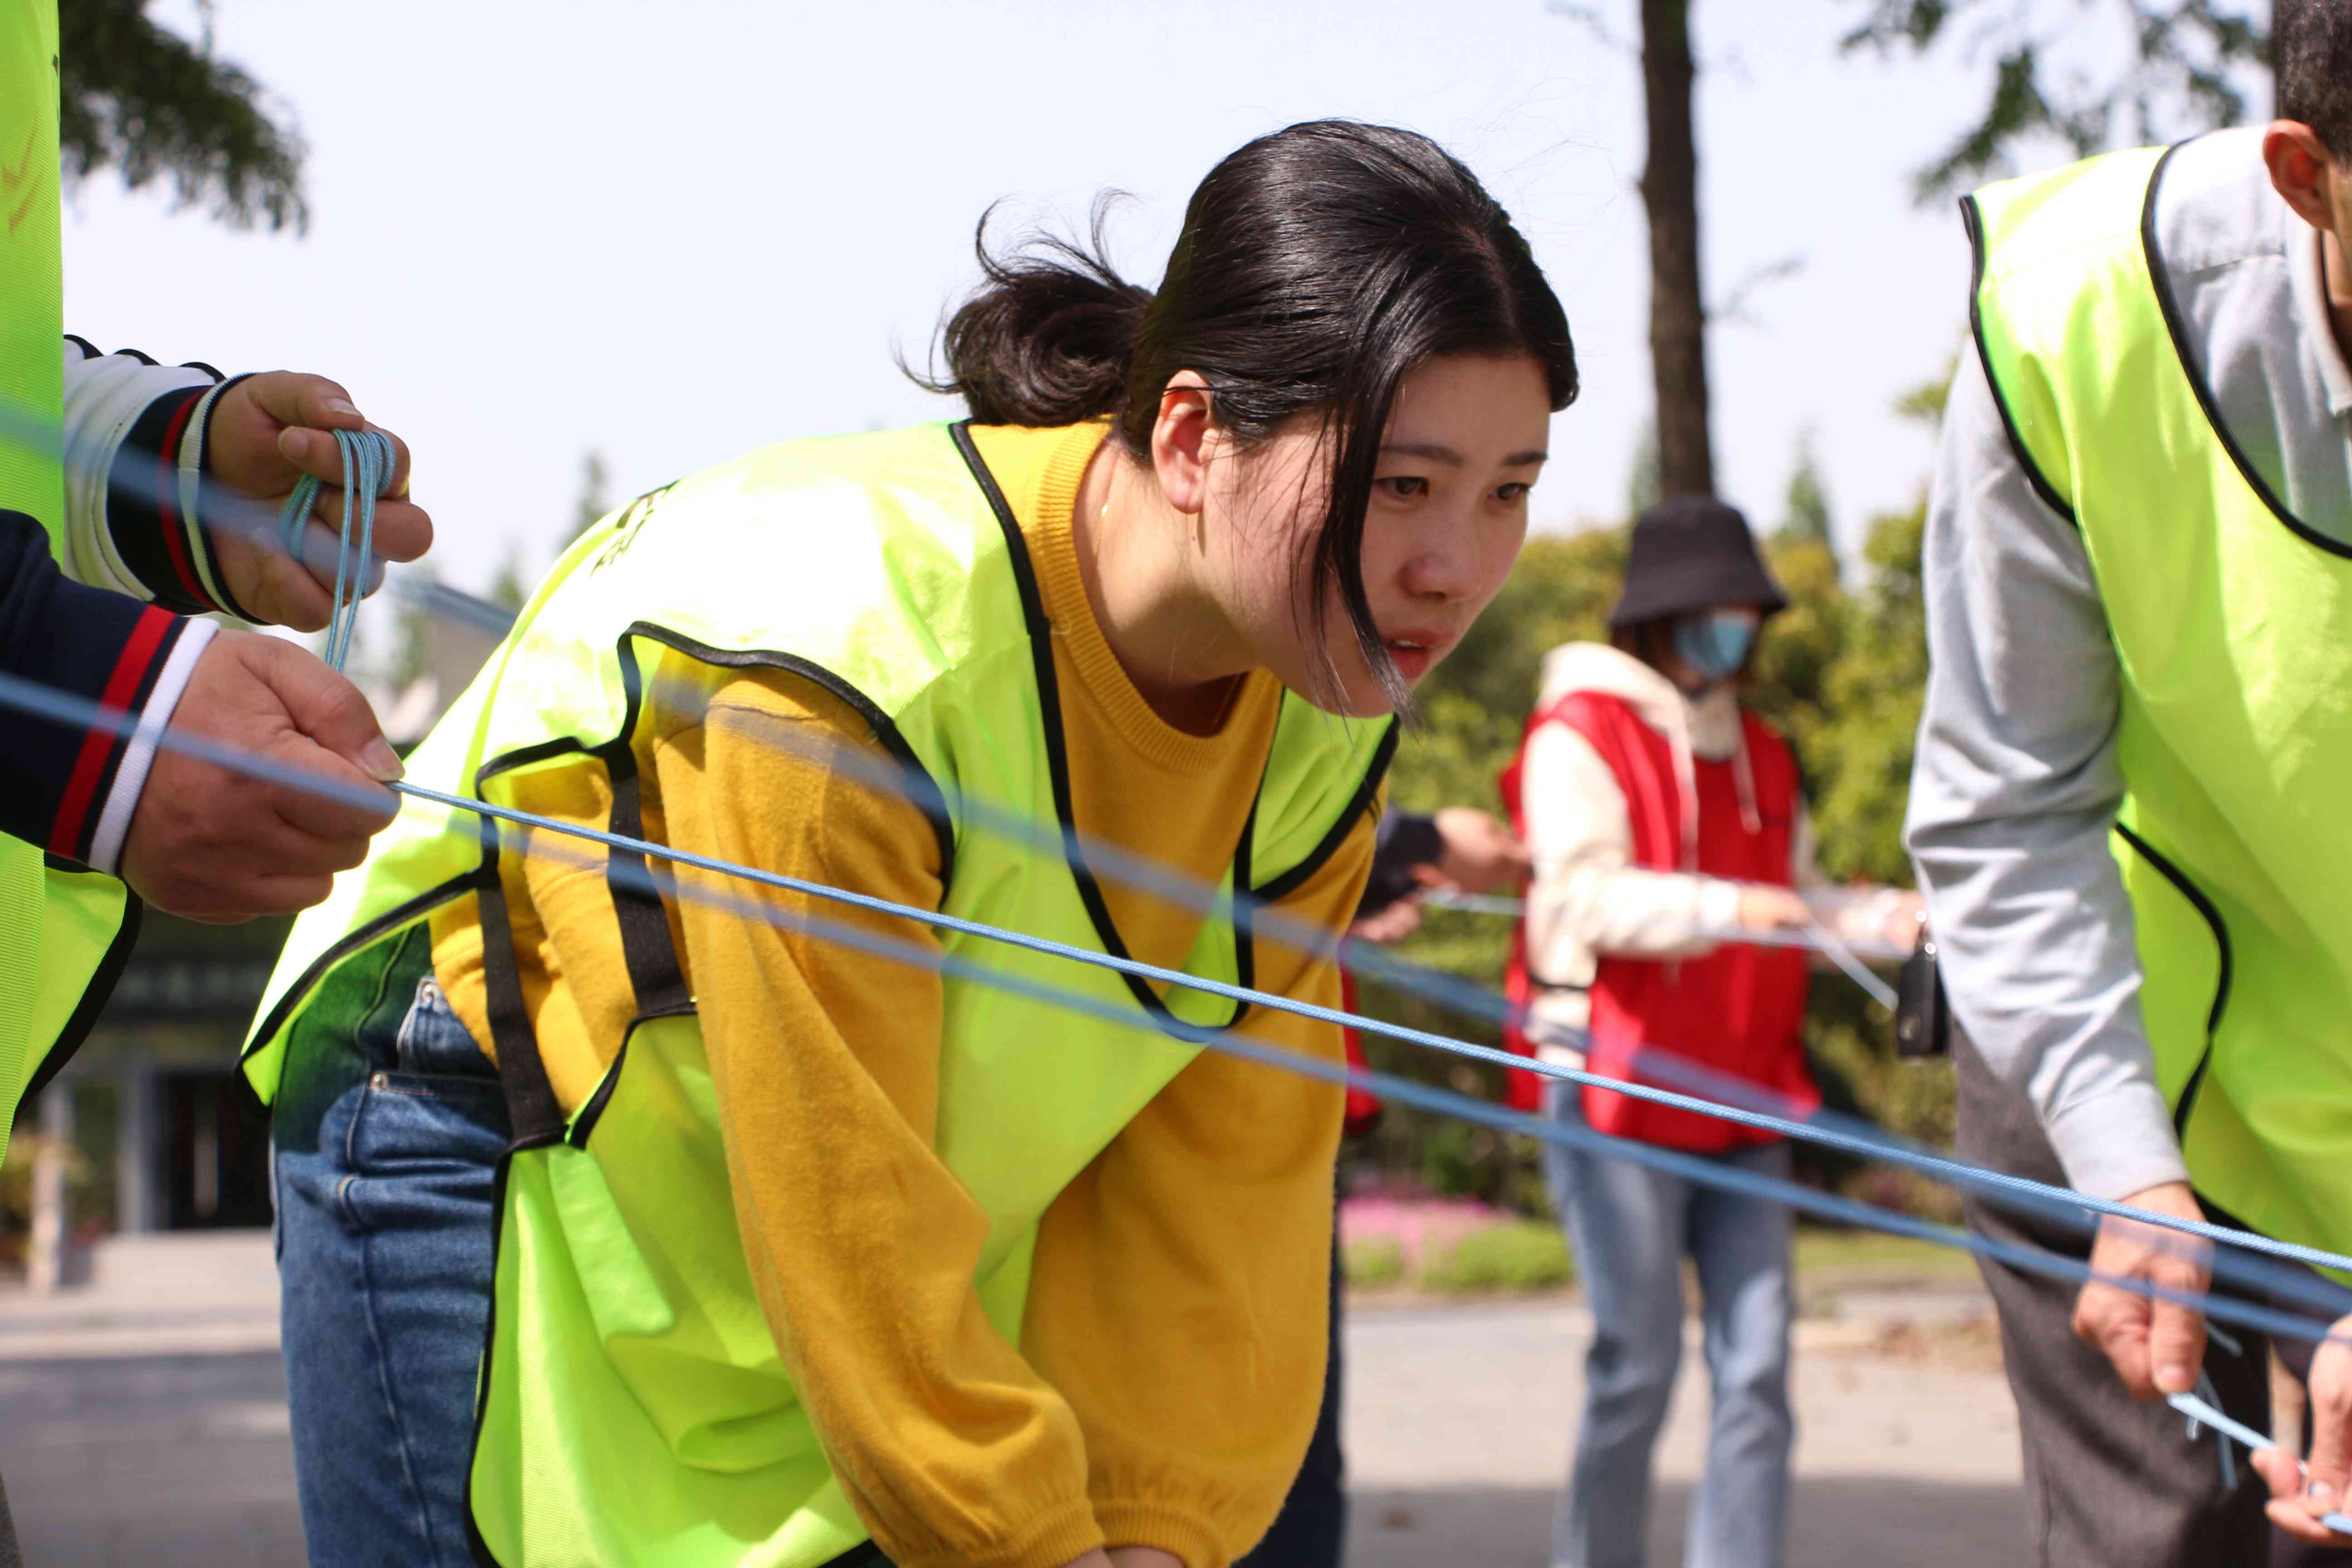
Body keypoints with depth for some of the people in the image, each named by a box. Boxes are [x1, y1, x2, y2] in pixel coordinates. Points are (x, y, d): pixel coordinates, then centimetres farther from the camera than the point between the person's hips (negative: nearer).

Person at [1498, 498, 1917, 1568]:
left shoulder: (1760, 757, 20)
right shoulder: (1581, 737, -3)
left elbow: (1792, 900, 19)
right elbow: (1582, 897, -15)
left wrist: (1888, 917, 0)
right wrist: (1725, 908, -27)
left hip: (1738, 1100, 7)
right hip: (1617, 1089, -6)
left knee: (1756, 1367, -1)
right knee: (1639, 1365, -5)